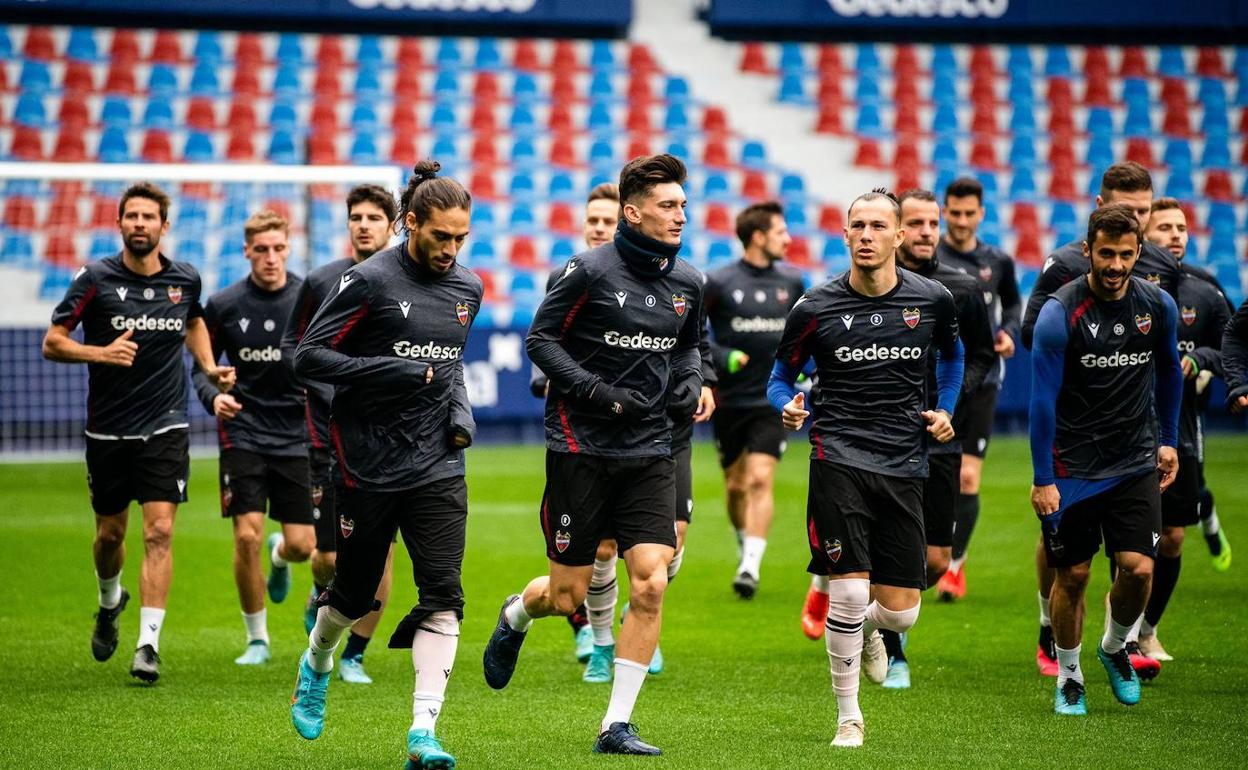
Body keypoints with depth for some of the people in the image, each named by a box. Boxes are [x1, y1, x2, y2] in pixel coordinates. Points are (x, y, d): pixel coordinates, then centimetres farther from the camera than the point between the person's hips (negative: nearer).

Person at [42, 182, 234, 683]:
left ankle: (148, 644, -13)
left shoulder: (185, 279, 2)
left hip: (165, 428, 0)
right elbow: (52, 342, -5)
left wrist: (210, 368, 10)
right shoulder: (95, 279, -7)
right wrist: (101, 352, -21)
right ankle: (110, 601, 44)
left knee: (159, 531, -12)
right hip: (108, 430, 0)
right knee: (110, 533, 12)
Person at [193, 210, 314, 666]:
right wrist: (213, 396, -13)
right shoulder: (222, 305, -1)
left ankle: (278, 557, 38)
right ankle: (256, 639, 7)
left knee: (301, 546, -3)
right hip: (243, 434, 0)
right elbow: (202, 367, 7)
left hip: (297, 436, 1)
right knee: (247, 536, -12)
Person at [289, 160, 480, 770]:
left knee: (443, 595, -11)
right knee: (356, 593, 11)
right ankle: (316, 666, 44)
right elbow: (307, 357, -12)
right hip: (368, 465, -4)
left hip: (438, 468, 4)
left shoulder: (467, 289, 8)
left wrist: (460, 410, 6)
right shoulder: (369, 281, -11)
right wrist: (399, 372, -19)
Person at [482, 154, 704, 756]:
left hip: (650, 453, 4)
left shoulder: (687, 282, 7)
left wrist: (689, 385, 3)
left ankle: (616, 726, -1)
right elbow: (540, 339, -6)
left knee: (651, 583, -11)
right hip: (581, 447, -4)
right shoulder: (591, 271, -10)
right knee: (568, 596, 1)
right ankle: (517, 614, 40)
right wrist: (596, 392, -17)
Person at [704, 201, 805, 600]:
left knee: (760, 480, -14)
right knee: (735, 485, 9)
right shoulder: (719, 283, -7)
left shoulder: (791, 282, 4)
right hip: (729, 401, -1)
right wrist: (722, 358, -16)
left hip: (772, 400, 1)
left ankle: (751, 566, -17)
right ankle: (746, 545, 34)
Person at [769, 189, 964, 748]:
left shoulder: (932, 300, 4)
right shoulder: (815, 308, -2)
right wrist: (789, 407, -12)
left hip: (904, 465, 2)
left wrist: (945, 410, 10)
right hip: (839, 456, -2)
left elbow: (951, 355, 25)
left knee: (901, 612, 0)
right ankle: (848, 717, 5)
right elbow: (781, 375, 10)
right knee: (850, 591, -14)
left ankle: (867, 628, 40)